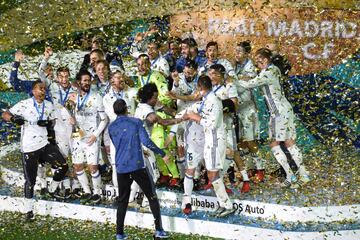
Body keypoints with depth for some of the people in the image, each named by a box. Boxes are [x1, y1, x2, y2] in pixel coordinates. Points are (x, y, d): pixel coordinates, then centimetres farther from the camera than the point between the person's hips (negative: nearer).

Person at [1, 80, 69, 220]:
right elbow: (5, 115, -8)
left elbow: (53, 122, 17)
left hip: (44, 144, 5)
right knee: (30, 179, 1)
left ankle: (52, 191, 21)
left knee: (63, 166, -5)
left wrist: (48, 123, -7)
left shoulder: (49, 105, 6)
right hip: (29, 148, -4)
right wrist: (13, 118, -30)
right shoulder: (24, 104, -9)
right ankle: (28, 209, 17)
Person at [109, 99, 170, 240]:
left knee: (122, 201, 13)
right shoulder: (136, 122, -2)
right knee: (152, 197, 7)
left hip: (121, 168, 3)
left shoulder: (111, 127, 10)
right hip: (138, 166, -3)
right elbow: (146, 142, -12)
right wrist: (162, 154, -4)